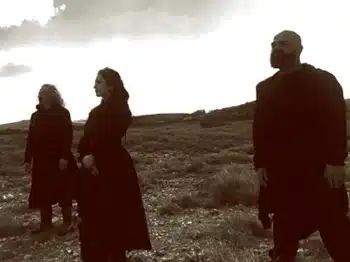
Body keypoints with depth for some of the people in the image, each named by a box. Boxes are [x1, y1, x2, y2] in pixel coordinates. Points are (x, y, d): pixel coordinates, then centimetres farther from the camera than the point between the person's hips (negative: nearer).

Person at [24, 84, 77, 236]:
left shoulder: (62, 113, -3)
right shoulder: (36, 115, 13)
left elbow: (68, 136, -11)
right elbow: (30, 139, 12)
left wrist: (64, 157, -19)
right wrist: (27, 159, 8)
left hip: (59, 160, -5)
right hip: (41, 161, 6)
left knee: (63, 191, 2)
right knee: (41, 193, 7)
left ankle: (67, 222, 12)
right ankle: (45, 223, 18)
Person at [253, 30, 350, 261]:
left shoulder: (323, 80, 3)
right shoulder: (265, 88, 14)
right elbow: (259, 128, 11)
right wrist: (260, 163, 2)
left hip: (319, 169, -3)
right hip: (280, 172, 4)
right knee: (284, 234, 9)